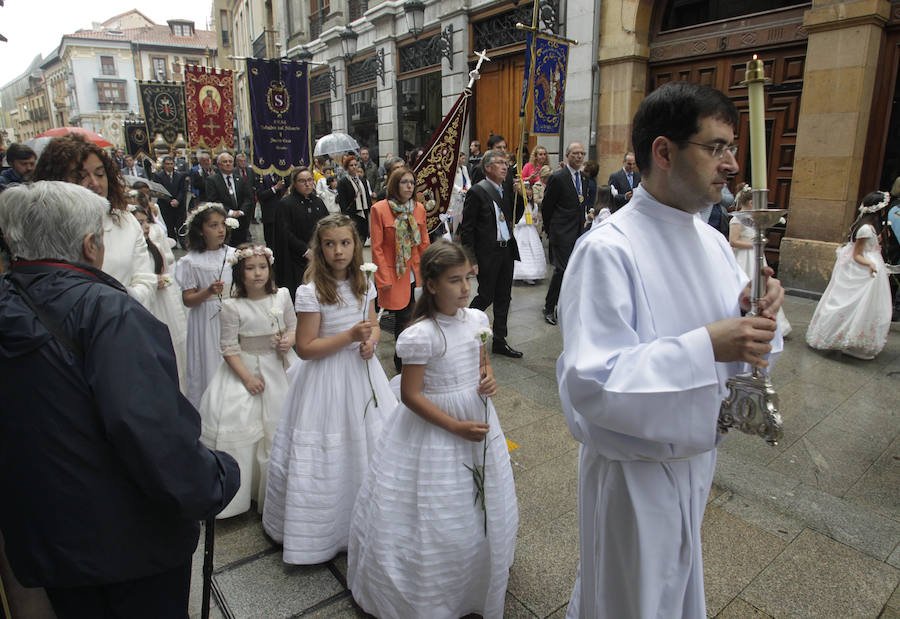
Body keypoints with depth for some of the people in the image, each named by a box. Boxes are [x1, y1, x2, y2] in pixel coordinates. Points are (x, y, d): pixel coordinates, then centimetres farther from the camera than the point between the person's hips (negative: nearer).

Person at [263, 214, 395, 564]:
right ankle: (321, 529, 28)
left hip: (361, 372, 6)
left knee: (370, 449, 15)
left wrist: (371, 341, -7)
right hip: (326, 381, -6)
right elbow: (305, 348, -17)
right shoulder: (311, 292, -16)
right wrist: (350, 335, -23)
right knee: (328, 455, 5)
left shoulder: (363, 285, 2)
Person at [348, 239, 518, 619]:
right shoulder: (420, 334, -23)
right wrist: (457, 427, -21)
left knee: (483, 510, 21)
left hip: (477, 417, 7)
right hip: (434, 428, -6)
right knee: (438, 519, 8)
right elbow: (411, 395, -20)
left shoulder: (475, 319, -3)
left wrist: (489, 379, -8)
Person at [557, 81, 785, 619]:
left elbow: (741, 350, 7)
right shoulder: (608, 250, -26)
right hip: (635, 468, -7)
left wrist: (756, 313, -15)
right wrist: (706, 347, -35)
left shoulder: (713, 242, 1)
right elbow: (591, 380, -32)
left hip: (697, 452, 8)